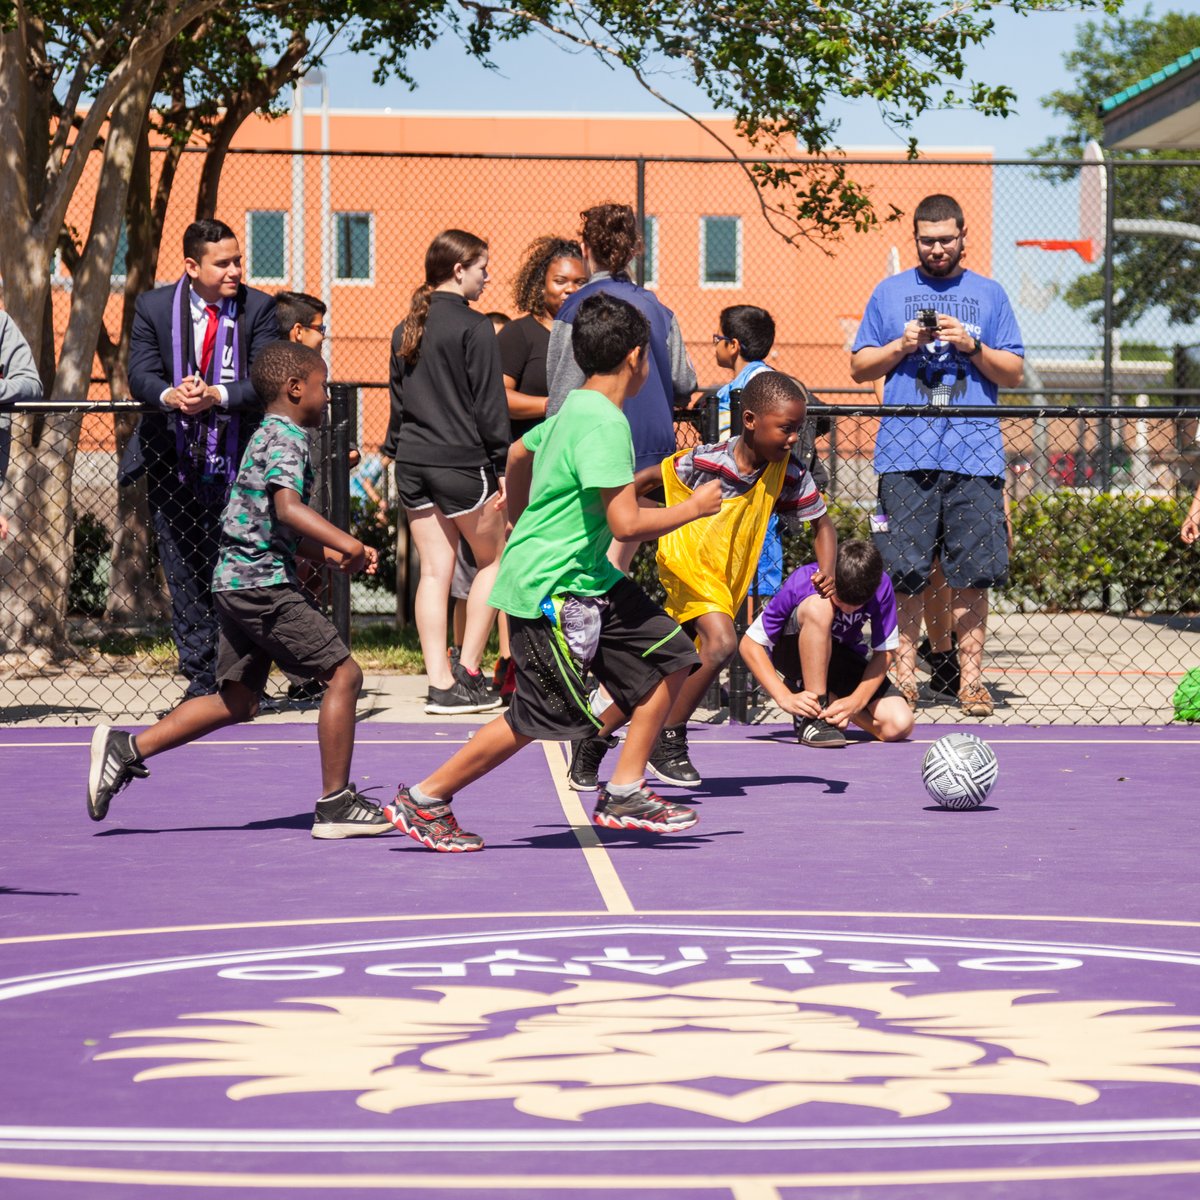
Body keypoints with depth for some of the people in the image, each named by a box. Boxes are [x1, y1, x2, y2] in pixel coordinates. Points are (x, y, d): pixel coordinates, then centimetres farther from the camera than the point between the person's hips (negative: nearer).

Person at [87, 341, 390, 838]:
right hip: (263, 582, -10)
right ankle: (335, 805, -3)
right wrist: (344, 542, -36)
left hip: (237, 582, 10)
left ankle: (125, 748, 11)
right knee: (343, 674, -6)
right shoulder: (286, 439, -10)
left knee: (237, 701, 14)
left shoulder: (269, 437, 22)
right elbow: (288, 509, -29)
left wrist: (334, 555, 20)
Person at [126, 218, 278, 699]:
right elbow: (140, 372, -6)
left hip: (237, 460, -2)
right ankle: (200, 675, 12)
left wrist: (217, 396, -27)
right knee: (185, 573, 5)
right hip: (171, 459, 2)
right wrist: (170, 395, -28)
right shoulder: (154, 307, 3)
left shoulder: (258, 308, -2)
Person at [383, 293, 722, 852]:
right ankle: (424, 800, 7)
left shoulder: (575, 409, 9)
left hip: (588, 579, 10)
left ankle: (623, 794, 11)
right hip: (549, 590, -10)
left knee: (668, 654, 6)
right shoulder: (604, 423, -21)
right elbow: (626, 523, -26)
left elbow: (519, 451, 27)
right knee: (543, 715, -5)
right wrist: (692, 508, -11)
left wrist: (522, 520, 41)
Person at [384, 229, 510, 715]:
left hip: (413, 461, 6)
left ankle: (440, 684, 4)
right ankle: (467, 672, 5)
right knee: (492, 558, 10)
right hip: (462, 460, -6)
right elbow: (489, 404, -10)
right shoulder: (474, 327, -9)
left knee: (434, 570, 7)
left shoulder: (406, 329, 12)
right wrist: (502, 466, -6)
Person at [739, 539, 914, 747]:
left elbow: (883, 653, -16)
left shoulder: (881, 587, -23)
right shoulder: (801, 583, -29)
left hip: (845, 657, 3)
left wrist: (856, 701, -32)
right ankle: (813, 718, -31)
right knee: (818, 607, -38)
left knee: (900, 726, -22)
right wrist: (785, 698, -37)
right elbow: (750, 644, -25)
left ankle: (827, 700, 5)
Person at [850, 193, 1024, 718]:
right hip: (905, 453, 0)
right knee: (904, 573, -3)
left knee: (972, 574, -2)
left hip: (974, 454, 0)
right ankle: (904, 672, 5)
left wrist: (973, 348, -7)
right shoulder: (889, 292, 13)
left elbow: (1014, 373, 9)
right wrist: (900, 346, -5)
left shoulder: (989, 295, 12)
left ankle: (970, 676, 4)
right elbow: (859, 367, 12)